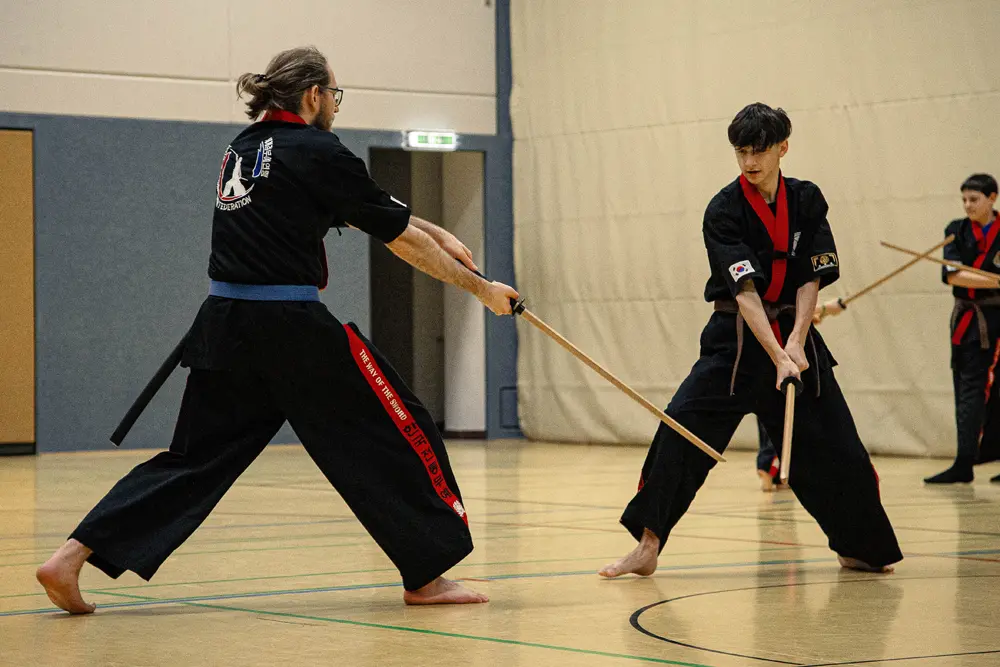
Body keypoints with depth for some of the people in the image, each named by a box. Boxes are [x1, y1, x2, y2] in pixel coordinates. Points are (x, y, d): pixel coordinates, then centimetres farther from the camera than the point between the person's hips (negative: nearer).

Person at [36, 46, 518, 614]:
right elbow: (401, 238, -2)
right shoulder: (317, 152, -7)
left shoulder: (244, 147, 17)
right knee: (398, 433, 6)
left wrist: (435, 234, 24)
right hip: (292, 331, -8)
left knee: (196, 457, 12)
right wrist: (481, 288, 8)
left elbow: (364, 208, 24)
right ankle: (426, 577, 10)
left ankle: (72, 558, 2)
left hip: (224, 327, 8)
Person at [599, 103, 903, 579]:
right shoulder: (724, 210, -11)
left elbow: (811, 278, -3)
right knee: (680, 429, -17)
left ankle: (859, 549, 25)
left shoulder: (806, 201, 1)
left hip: (794, 334, 3)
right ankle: (647, 548, -9)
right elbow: (744, 290, -19)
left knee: (836, 446, 5)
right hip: (735, 341, -3)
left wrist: (796, 343, -17)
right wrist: (776, 357, -28)